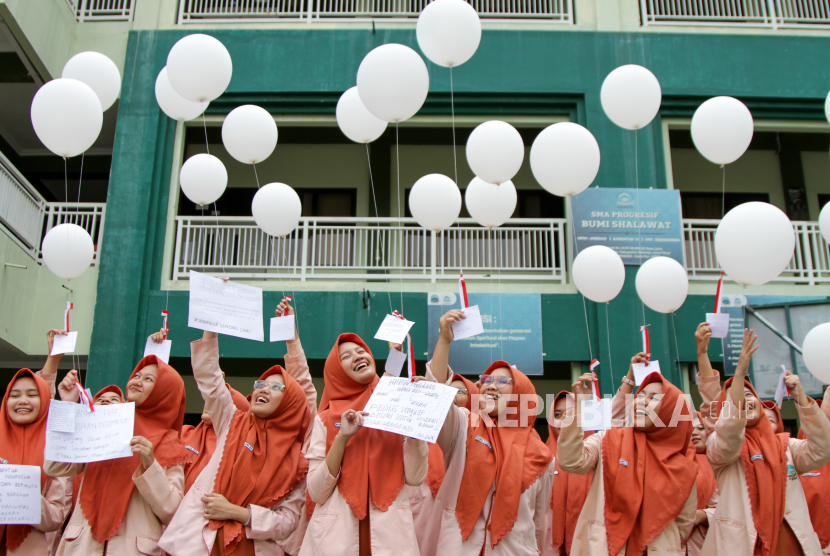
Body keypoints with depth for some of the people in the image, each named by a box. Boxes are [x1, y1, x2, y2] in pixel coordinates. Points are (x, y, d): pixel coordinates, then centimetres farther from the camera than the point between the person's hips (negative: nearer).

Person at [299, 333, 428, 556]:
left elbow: (414, 478, -7)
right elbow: (317, 494, -7)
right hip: (337, 536, -1)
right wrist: (342, 437, -15)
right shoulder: (325, 420, 1)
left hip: (391, 536, 1)